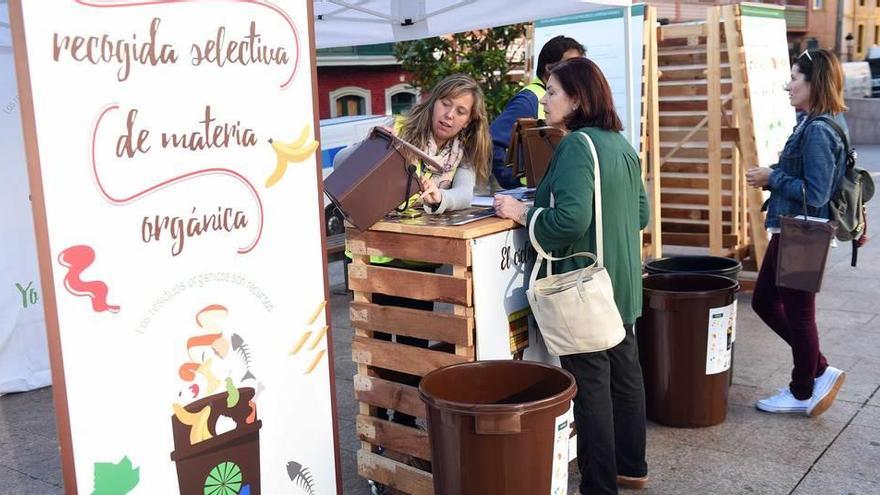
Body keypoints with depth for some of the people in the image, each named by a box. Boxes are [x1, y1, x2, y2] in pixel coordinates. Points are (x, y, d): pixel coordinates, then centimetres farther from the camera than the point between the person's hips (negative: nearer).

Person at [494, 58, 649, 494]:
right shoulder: (620, 143, 10)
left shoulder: (577, 145, -18)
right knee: (624, 373, 18)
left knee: (590, 387, -1)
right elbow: (640, 212, 16)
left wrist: (521, 212, -15)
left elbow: (571, 219, -28)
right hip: (620, 285, 10)